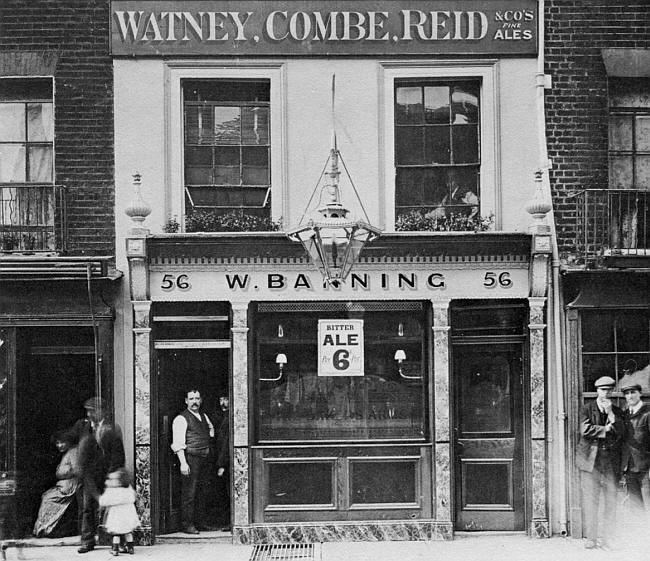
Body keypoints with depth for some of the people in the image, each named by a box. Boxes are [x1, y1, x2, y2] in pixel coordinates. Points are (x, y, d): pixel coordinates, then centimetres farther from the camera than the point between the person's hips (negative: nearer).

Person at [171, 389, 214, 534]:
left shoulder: (203, 416, 15)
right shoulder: (181, 419, -8)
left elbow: (211, 428, 38)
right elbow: (178, 444, -15)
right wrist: (183, 463, -22)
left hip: (203, 458, 8)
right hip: (190, 458, -8)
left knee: (201, 491, 13)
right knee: (189, 492, -7)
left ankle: (200, 521, 21)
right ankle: (187, 524, -3)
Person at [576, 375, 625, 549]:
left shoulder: (616, 411, 14)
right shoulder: (587, 409, 6)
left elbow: (620, 432, 0)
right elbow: (585, 430, -9)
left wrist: (610, 414, -7)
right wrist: (606, 430, -5)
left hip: (611, 461, 3)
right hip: (590, 460, -2)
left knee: (611, 501, -1)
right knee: (590, 500, -4)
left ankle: (608, 537, 5)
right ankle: (591, 538, 1)